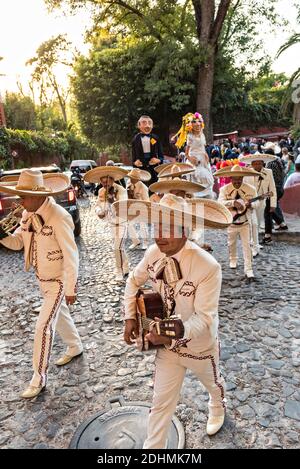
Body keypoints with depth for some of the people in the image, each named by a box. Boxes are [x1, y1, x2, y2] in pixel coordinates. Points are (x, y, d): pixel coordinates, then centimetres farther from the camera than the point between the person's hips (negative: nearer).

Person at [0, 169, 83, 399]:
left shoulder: (58, 217, -27)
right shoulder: (28, 215, -2)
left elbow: (71, 255, -24)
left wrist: (71, 288, -21)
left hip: (59, 280, -8)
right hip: (43, 278, 8)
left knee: (44, 325, -4)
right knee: (60, 314, 24)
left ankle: (39, 378, 14)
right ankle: (75, 347, 48)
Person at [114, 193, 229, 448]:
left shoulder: (208, 267, -33)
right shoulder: (153, 253, -17)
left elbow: (205, 317, -31)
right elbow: (134, 281, 2)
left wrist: (180, 329, -49)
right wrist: (130, 317, -6)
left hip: (200, 346, -2)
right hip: (166, 344, 2)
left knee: (212, 382, 31)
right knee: (162, 401, 11)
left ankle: (217, 407, 66)